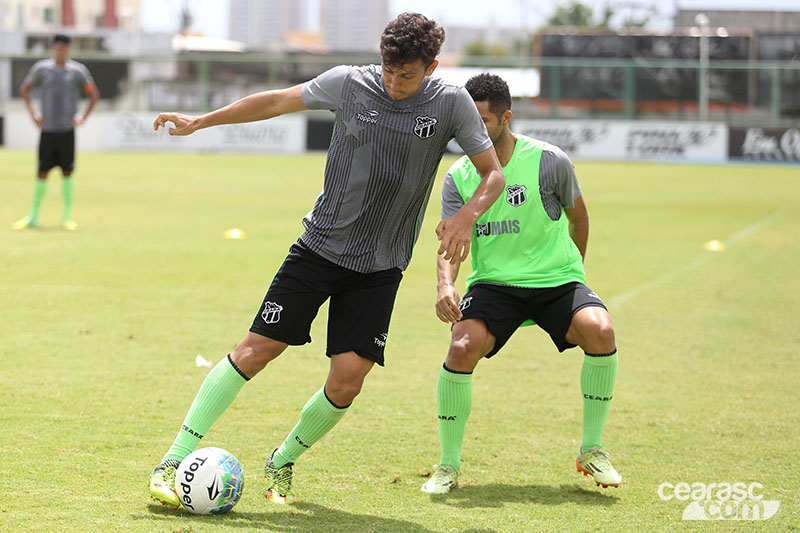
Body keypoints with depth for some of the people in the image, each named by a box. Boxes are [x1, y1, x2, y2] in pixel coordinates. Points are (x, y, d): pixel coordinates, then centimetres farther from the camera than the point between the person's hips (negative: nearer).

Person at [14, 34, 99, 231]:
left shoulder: (77, 71, 0)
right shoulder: (41, 68, 2)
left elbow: (93, 95, 9)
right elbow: (25, 89, 15)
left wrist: (83, 118, 1)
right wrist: (33, 114, 7)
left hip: (67, 130, -1)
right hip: (47, 130, 1)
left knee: (67, 173, 0)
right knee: (42, 173, 2)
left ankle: (67, 216, 8)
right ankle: (33, 216, 10)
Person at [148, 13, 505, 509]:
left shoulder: (451, 104, -6)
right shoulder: (349, 82, -6)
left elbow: (493, 174, 0)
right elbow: (278, 101, 7)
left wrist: (468, 215, -20)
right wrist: (200, 121, 10)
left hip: (380, 267, 1)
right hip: (320, 245, -1)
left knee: (348, 380, -9)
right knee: (255, 350, -8)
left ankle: (282, 463, 18)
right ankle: (174, 462, -2)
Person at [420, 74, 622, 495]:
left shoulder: (550, 162, -8)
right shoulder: (458, 178, -1)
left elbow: (577, 216, 10)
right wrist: (445, 285, -28)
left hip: (556, 280, -1)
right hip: (493, 283, 1)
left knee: (599, 331, -29)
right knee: (462, 347, -27)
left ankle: (592, 451, -9)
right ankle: (448, 466, -8)